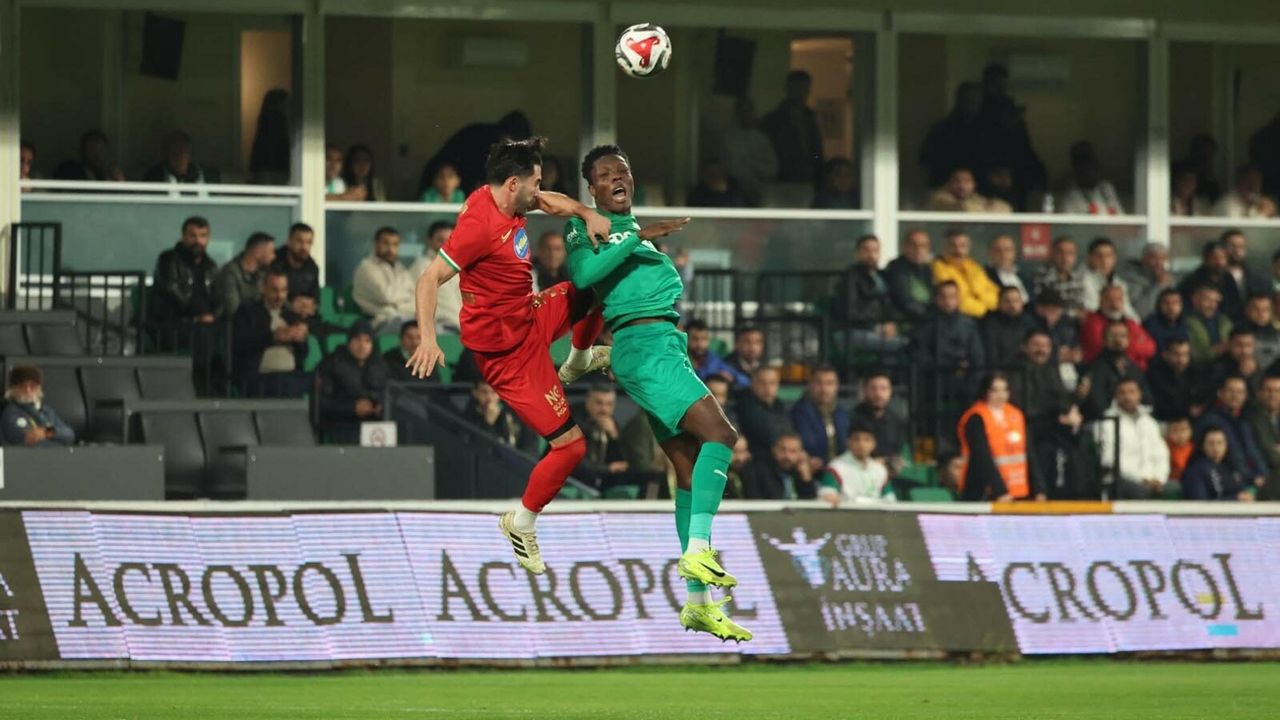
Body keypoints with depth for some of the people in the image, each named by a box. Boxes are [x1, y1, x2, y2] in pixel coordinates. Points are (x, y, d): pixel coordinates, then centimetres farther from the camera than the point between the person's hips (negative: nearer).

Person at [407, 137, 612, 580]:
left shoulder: (501, 197, -3)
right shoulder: (481, 226, -28)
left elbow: (552, 203, 15)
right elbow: (430, 279, -29)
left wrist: (587, 215, -6)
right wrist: (428, 339, -40)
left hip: (529, 319, 9)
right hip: (507, 350, -9)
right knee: (570, 444, -7)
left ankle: (578, 362, 45)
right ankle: (522, 525, 12)